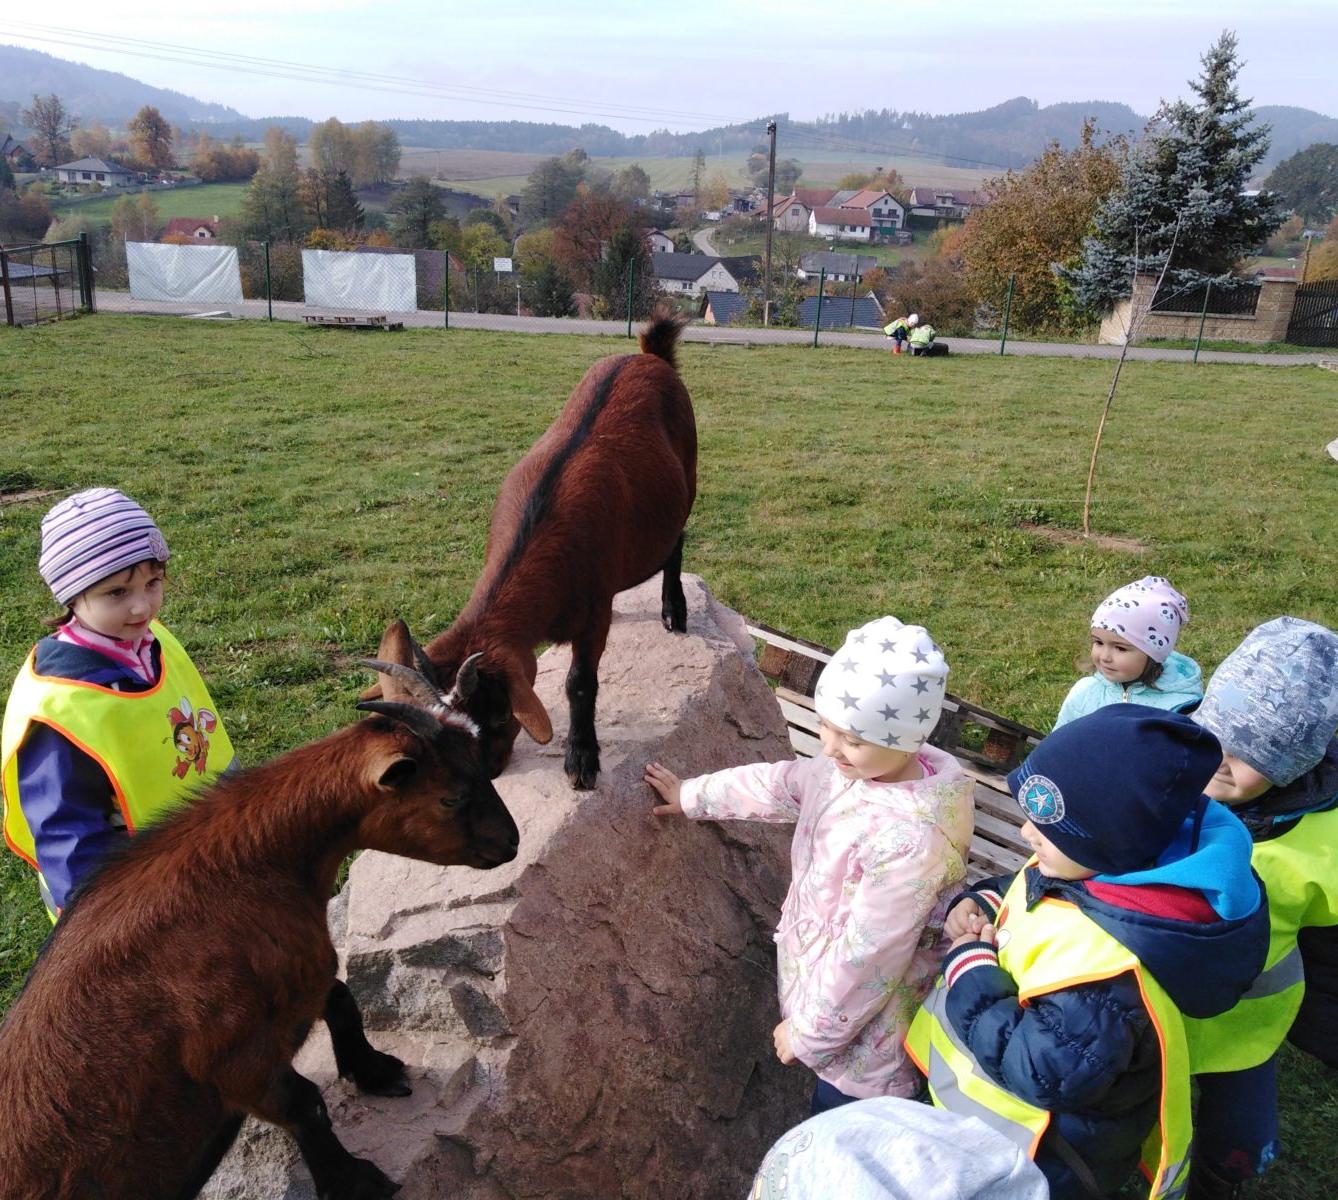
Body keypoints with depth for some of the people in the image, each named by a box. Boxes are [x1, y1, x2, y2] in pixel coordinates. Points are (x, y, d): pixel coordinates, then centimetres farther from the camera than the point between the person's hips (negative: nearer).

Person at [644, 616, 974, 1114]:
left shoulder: (912, 840, -36)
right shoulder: (858, 766, -11)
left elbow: (868, 958, -27)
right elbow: (782, 784, 7)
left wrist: (808, 1031, -12)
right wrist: (692, 795, 19)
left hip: (862, 1030, -7)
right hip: (821, 972, 7)